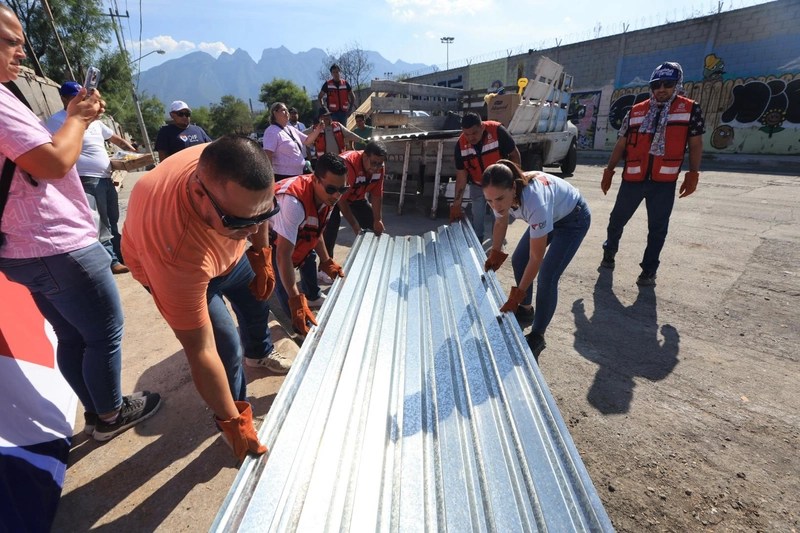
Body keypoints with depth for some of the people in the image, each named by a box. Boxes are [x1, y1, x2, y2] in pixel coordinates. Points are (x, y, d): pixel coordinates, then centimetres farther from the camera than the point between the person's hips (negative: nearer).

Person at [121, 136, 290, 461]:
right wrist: (233, 423, -29)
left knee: (257, 299, 20)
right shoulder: (176, 254, -48)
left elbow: (256, 213, -9)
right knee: (227, 344, -12)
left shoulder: (230, 169, -36)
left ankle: (259, 353, 53)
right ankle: (238, 415, 18)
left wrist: (262, 255, -5)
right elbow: (200, 353, -39)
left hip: (227, 250, 6)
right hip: (173, 265, -5)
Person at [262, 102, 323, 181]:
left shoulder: (290, 128, 15)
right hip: (283, 176, -9)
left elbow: (307, 141, 21)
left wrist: (317, 131, 2)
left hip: (298, 174, 9)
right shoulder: (272, 131, -12)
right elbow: (267, 155, -21)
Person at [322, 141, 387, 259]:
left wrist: (378, 220, -15)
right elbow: (341, 198, -32)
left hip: (356, 196, 6)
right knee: (331, 228, -21)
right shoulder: (347, 164, -38)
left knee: (377, 226, 6)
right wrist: (354, 224, -27)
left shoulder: (378, 167, -19)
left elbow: (376, 195, -11)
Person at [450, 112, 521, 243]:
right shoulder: (461, 145, -20)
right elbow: (461, 175, -16)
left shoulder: (497, 131, -28)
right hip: (477, 186, 2)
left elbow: (514, 155, -15)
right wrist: (457, 202, -20)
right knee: (477, 219, 9)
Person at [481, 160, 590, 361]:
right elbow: (501, 223, 0)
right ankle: (525, 310, 31)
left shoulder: (534, 200, -45)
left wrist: (516, 296, -32)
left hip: (573, 219, -7)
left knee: (547, 277, -15)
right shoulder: (501, 194, -25)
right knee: (518, 261, 9)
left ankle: (537, 337, -1)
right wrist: (495, 255, -6)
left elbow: (536, 258, -36)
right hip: (550, 216, 7)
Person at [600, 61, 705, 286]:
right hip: (632, 178, 1)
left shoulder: (690, 109, 3)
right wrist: (609, 171, 8)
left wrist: (692, 175, -2)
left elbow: (696, 145, 4)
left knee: (657, 228, 4)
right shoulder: (636, 111, 7)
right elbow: (621, 144, 11)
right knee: (617, 219, 11)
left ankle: (649, 270, 15)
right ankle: (609, 251, 36)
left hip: (664, 181, -1)